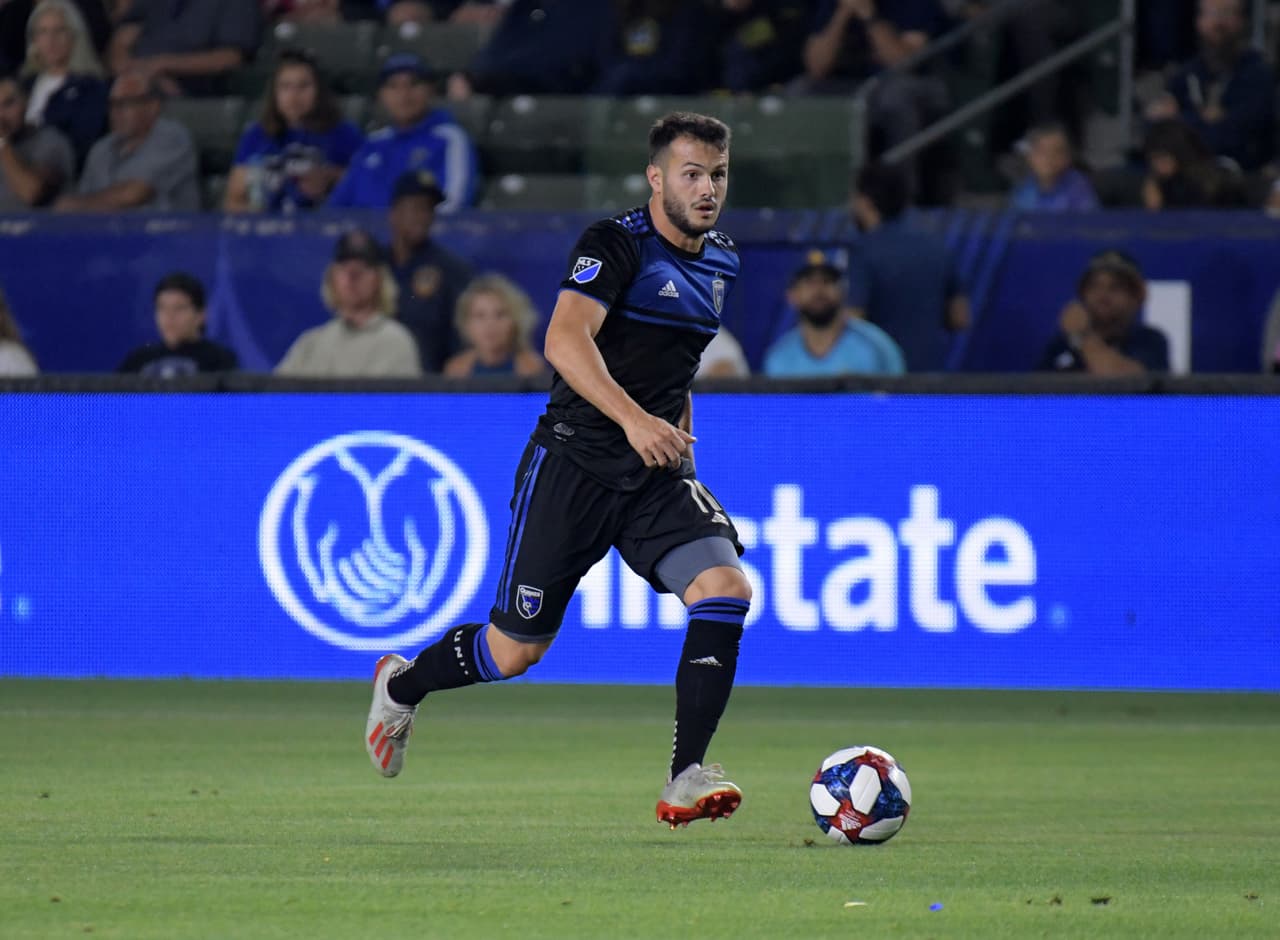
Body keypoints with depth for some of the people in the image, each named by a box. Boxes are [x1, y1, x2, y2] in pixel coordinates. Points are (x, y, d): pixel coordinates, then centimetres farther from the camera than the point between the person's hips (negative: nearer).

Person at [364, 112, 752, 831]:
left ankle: (687, 777, -19)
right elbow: (565, 340, -30)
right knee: (517, 649, 2)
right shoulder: (615, 245, -14)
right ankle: (402, 685, 34)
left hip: (660, 473, 6)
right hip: (575, 464, -6)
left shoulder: (721, 262, 11)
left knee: (726, 586, -21)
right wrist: (633, 418, -41)